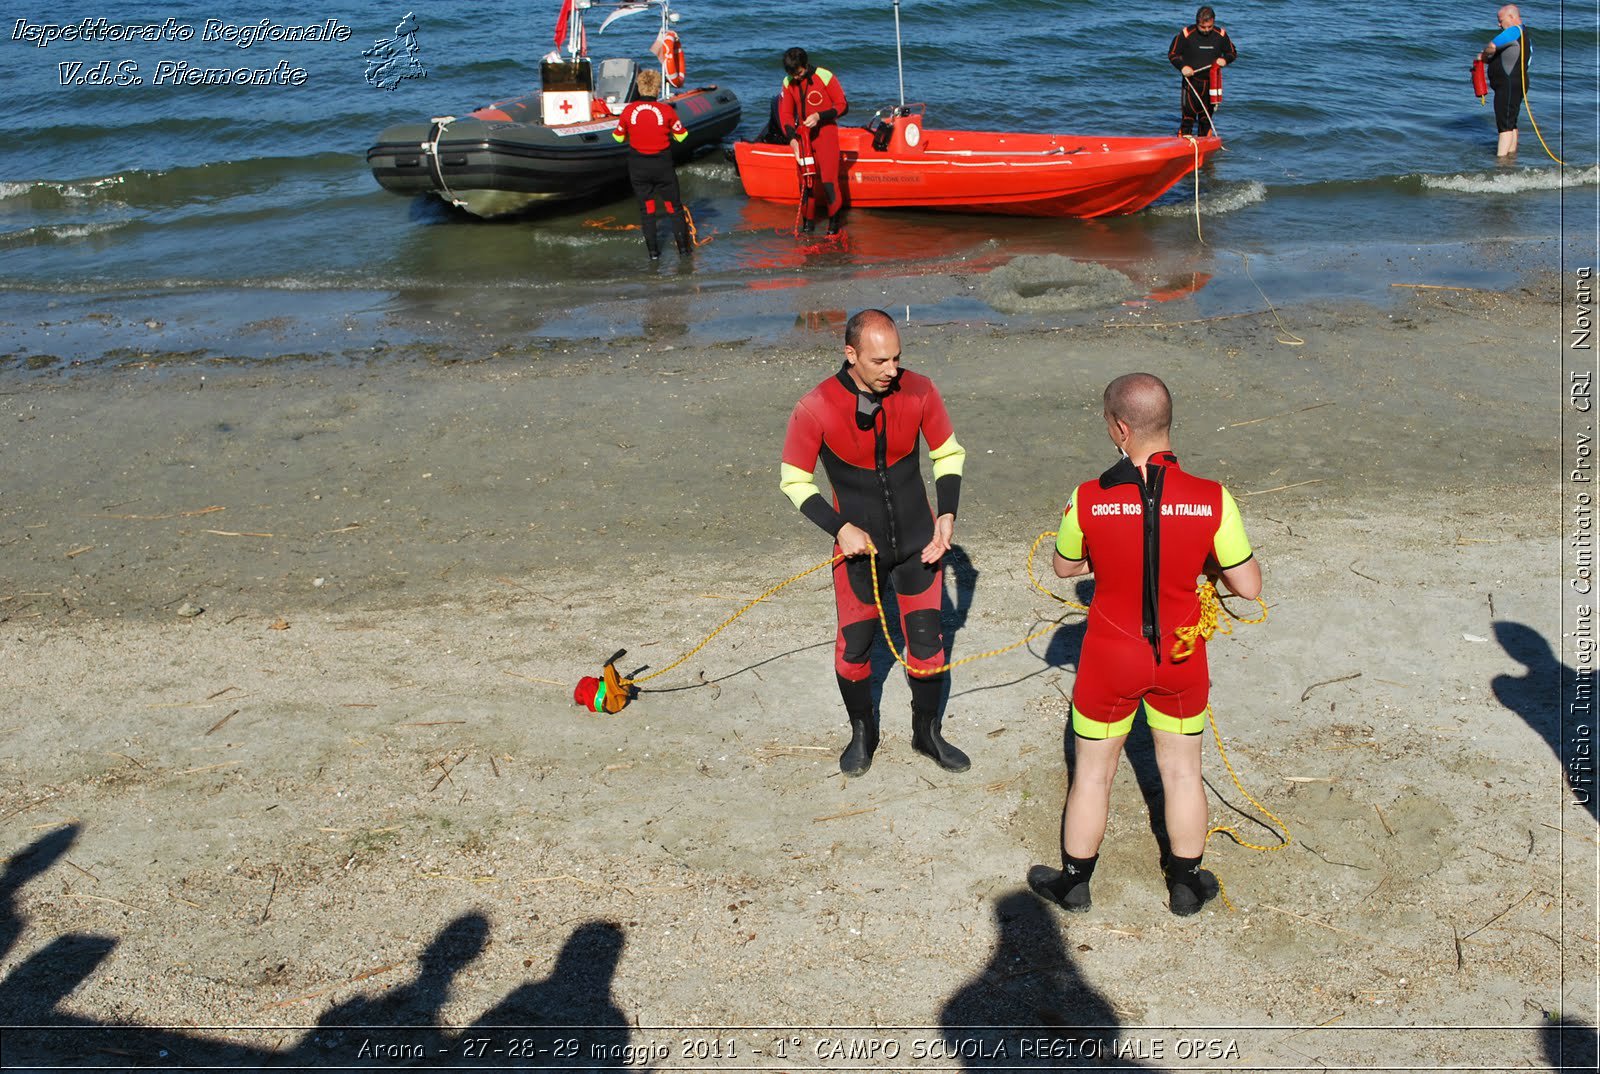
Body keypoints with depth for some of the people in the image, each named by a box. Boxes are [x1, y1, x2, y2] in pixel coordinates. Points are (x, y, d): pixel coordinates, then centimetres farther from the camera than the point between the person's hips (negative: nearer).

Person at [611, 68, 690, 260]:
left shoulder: (628, 110, -8)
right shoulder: (666, 110, -12)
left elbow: (618, 137, 3)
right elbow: (681, 136, -4)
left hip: (638, 165, 1)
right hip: (663, 165, -1)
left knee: (646, 208, 12)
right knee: (674, 207, 11)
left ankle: (653, 250, 12)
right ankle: (683, 247, 13)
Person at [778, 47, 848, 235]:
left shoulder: (825, 77, -13)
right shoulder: (788, 83, 1)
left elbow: (843, 106, -8)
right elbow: (785, 114, 7)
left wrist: (819, 116, -21)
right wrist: (792, 138, -7)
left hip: (825, 132, -4)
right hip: (802, 134, 4)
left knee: (828, 179, -10)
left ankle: (835, 218, 7)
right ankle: (808, 220, 18)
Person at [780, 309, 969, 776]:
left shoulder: (919, 391, -13)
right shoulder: (815, 409, -20)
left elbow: (949, 453, 3)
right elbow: (795, 480, -8)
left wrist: (947, 515, -9)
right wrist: (841, 528, -18)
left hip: (918, 541, 2)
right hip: (859, 546, -2)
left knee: (927, 642, 9)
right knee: (854, 647, 8)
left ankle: (927, 732, 32)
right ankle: (862, 733, 34)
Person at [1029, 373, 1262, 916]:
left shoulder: (1088, 500, -20)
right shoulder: (1212, 500, -19)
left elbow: (1065, 567, -2)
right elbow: (1249, 586, -10)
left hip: (1110, 658, -1)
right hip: (1181, 658, 1)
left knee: (1093, 772, 18)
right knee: (1182, 770, 21)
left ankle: (1073, 882, 36)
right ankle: (1186, 884, 39)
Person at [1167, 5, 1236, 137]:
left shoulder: (1220, 35, -1)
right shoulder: (1186, 34, -10)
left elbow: (1233, 53, 12)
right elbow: (1172, 54, -3)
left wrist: (1225, 59, -11)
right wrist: (1182, 67, -19)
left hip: (1212, 82, 3)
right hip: (1192, 81, -3)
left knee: (1207, 116, 10)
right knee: (1188, 114, -10)